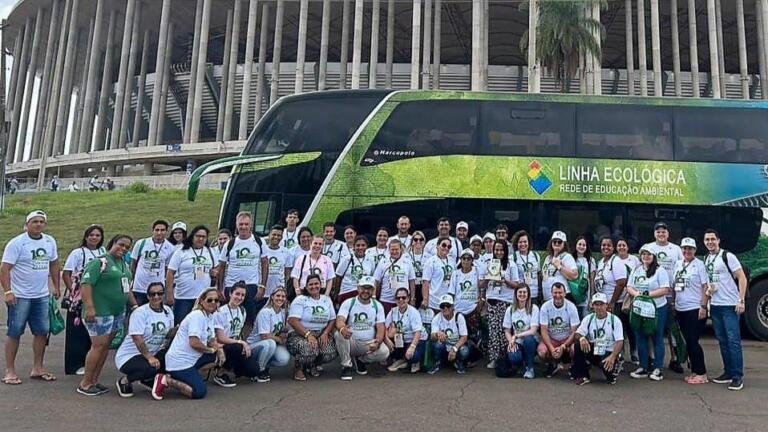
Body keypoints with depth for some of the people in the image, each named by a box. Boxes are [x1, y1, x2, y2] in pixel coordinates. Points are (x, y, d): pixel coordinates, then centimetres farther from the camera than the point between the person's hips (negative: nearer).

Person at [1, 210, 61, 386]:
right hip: (19, 296, -6)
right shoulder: (16, 243, -11)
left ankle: (37, 368, 19)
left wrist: (56, 287, 14)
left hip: (42, 296, 6)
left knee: (42, 332, 8)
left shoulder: (50, 241, 7)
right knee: (15, 333, 1)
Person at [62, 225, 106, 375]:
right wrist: (73, 292, -10)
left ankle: (88, 362, 21)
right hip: (79, 300, -5)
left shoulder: (103, 252, 8)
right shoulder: (78, 253, -6)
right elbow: (65, 274, -6)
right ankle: (75, 365, 9)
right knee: (77, 332, 0)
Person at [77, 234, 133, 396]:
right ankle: (85, 384, 4)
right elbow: (86, 284, -19)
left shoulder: (124, 264, 14)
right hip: (100, 312, -8)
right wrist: (89, 307, -26)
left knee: (106, 346, 10)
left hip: (118, 312, 8)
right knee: (98, 345, -6)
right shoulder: (100, 262, -12)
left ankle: (94, 381, 19)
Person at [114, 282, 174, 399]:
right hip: (129, 355, -6)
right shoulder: (140, 313, -16)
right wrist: (149, 357, -27)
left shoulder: (168, 311, 4)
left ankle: (148, 379, 7)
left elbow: (170, 333, 6)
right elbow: (137, 339, -23)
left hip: (152, 354, 7)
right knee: (150, 367, -34)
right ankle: (124, 381, -2)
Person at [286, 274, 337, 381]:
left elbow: (332, 320, 10)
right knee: (310, 349, -37)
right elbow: (292, 321, -15)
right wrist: (308, 335, -24)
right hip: (300, 334, -5)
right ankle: (298, 368, -1)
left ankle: (313, 365, 12)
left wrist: (325, 333, -10)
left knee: (330, 353, -23)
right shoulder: (300, 300, -3)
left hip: (321, 335, 5)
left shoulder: (327, 299, 13)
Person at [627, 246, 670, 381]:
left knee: (657, 338, 2)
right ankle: (643, 367, 17)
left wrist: (648, 294, -20)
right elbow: (629, 287, 10)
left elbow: (664, 290, -12)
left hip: (657, 309, -5)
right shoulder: (636, 271, 11)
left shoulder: (659, 271, -6)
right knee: (640, 338, 8)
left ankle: (658, 369, 8)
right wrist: (636, 293, -11)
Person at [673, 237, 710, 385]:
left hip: (695, 309, -6)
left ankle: (701, 374, 4)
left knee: (692, 342, -7)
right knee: (688, 342, 11)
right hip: (680, 309, 6)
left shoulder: (699, 264, -6)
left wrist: (703, 306, -15)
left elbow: (705, 286, -9)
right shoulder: (678, 264, 11)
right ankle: (694, 371, 20)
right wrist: (673, 304, 12)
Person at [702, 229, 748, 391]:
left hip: (730, 305, -7)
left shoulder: (728, 256, -8)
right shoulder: (706, 259, 12)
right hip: (715, 305, 7)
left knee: (734, 340, -6)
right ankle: (729, 372, 19)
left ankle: (738, 376, -2)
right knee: (722, 341, 11)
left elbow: (742, 278, -10)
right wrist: (708, 289, 5)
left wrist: (741, 300, -16)